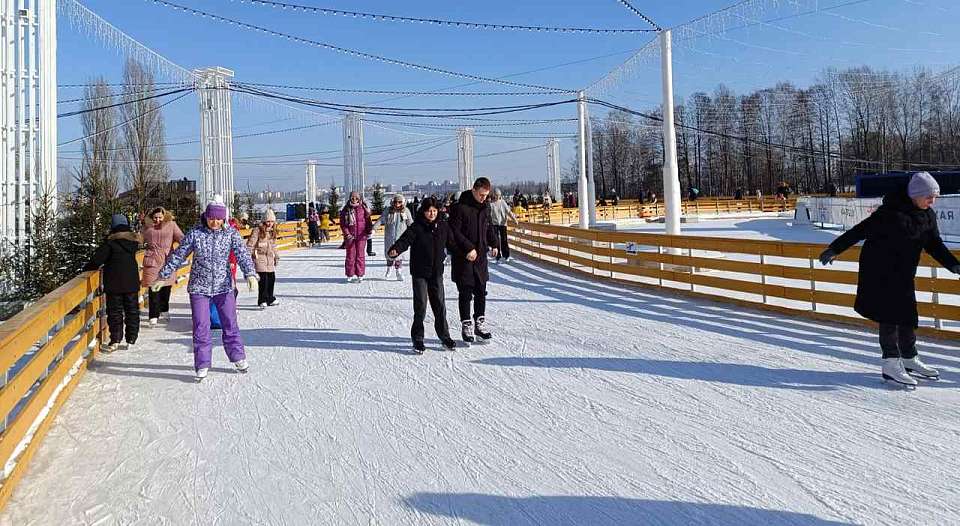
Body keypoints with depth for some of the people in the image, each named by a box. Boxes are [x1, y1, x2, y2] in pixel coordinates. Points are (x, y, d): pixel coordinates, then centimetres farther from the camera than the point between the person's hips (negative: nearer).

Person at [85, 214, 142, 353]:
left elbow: (97, 259, -14)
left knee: (115, 311, 3)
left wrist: (87, 268, 5)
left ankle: (115, 341, 3)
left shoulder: (110, 242, -11)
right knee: (132, 310, 11)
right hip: (132, 281, 4)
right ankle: (131, 340, 14)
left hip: (114, 282, -4)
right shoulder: (134, 239, 5)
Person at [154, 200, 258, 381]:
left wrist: (250, 273, -30)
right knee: (201, 327, 0)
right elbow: (178, 256, 3)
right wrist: (163, 276, 6)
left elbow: (242, 254, -14)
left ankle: (238, 358, 24)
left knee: (230, 324, 8)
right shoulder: (195, 234, -5)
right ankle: (202, 365, 10)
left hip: (224, 286, 1)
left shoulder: (231, 233, -4)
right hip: (199, 287, 0)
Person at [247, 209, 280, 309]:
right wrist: (249, 257, -15)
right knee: (263, 279, -14)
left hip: (270, 259, 7)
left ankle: (270, 299, 24)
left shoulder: (272, 232, 14)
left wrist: (276, 256, 28)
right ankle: (262, 301, -6)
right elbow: (250, 245, -10)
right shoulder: (257, 231, -9)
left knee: (272, 279, 9)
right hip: (260, 257, -7)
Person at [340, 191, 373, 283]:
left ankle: (360, 275, 9)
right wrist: (347, 234, -10)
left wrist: (369, 230, -3)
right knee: (350, 255, 3)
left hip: (361, 236, 1)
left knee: (360, 255, 2)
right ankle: (350, 275, 12)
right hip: (350, 236, -1)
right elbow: (343, 224, 0)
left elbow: (368, 220, 7)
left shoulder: (363, 208, 3)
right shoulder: (346, 210, 0)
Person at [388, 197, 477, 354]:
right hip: (420, 273, -3)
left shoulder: (443, 226, 4)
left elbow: (455, 239, 17)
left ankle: (444, 336, 20)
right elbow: (404, 240, -20)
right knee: (420, 306, -2)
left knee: (439, 304, 8)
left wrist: (469, 249, 21)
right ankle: (417, 339, 10)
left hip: (437, 272, 4)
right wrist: (395, 250, -38)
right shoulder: (416, 228, -8)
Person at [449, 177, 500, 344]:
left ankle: (480, 323, 21)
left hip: (481, 256, 6)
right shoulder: (460, 207, -13)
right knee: (465, 293, 1)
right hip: (463, 257, -6)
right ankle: (466, 325, 10)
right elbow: (454, 232, -16)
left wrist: (494, 244, 9)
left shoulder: (486, 207, 8)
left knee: (481, 291, 11)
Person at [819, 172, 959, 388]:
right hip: (879, 271, -7)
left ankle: (909, 358, 25)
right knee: (889, 314, -7)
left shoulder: (928, 216, 3)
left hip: (904, 273, 7)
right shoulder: (892, 212, -21)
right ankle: (891, 363, -1)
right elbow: (861, 230, -19)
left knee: (908, 314, 11)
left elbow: (935, 245, 12)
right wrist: (835, 249, -19)